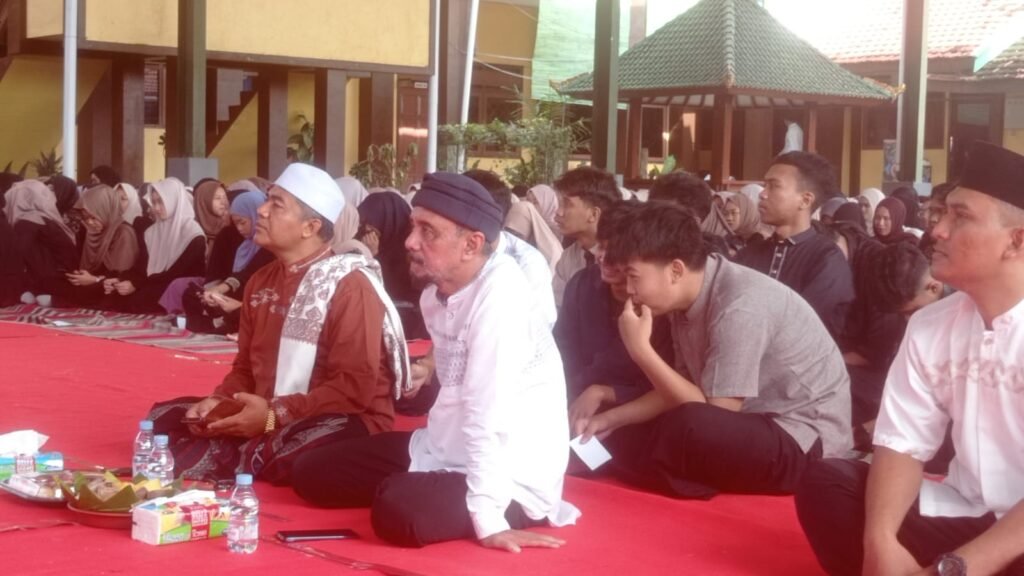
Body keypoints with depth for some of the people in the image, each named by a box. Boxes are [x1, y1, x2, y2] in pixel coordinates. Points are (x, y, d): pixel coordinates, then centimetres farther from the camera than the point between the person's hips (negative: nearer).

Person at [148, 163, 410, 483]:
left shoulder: (349, 285, -12)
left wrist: (276, 415, -24)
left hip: (338, 424, -8)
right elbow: (245, 368, 17)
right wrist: (219, 401, -5)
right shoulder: (260, 281, 12)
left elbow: (355, 388, -19)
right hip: (264, 423, 8)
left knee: (313, 447, -41)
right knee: (163, 419, -2)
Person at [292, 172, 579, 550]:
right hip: (449, 450, 8)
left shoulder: (500, 292, -24)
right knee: (313, 473, 6)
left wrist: (488, 519, -31)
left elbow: (489, 412, -29)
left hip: (510, 475, -8)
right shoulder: (435, 293, 3)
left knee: (399, 512, -34)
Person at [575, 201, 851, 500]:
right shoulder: (688, 299, 0)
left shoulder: (739, 306, -26)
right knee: (622, 441, 0)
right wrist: (611, 419, 0)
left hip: (806, 440, -8)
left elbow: (712, 416, -24)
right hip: (752, 427, 9)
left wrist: (640, 349, -23)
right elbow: (685, 390, 11)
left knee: (685, 433, -34)